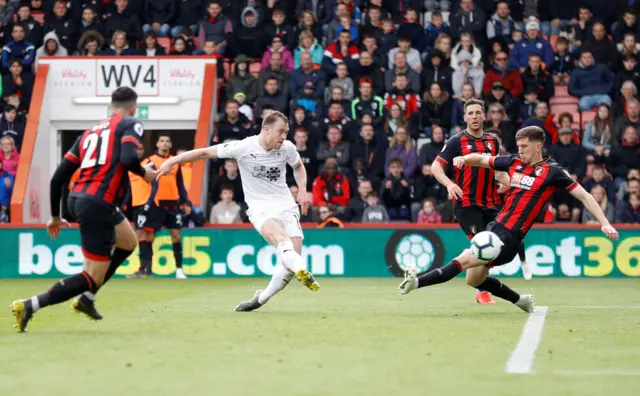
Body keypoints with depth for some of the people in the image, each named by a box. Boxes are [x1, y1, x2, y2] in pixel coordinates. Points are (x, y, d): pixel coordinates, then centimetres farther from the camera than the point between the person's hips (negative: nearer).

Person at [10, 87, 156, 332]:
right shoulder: (130, 124, 1)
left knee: (128, 243, 29)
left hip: (76, 199, 8)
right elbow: (128, 158, -20)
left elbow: (58, 176, 15)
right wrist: (144, 173, 2)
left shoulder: (90, 131, 19)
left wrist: (55, 216, 24)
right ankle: (30, 305, -12)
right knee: (93, 277, -1)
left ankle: (86, 299, 25)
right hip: (98, 204, -8)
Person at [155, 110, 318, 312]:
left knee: (292, 260, -11)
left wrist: (302, 189, 6)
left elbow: (298, 166, 24)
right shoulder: (243, 148, -10)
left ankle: (260, 299, 8)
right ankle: (302, 271, -62)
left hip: (285, 204, 4)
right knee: (279, 236, -37)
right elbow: (206, 152, -3)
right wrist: (172, 161, -6)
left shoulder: (287, 148, 1)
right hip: (259, 206, -4)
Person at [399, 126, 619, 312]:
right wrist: (463, 158, -2)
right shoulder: (514, 162, 9)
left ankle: (417, 282, -23)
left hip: (510, 237, -8)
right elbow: (482, 159, 21)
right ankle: (520, 300, 30)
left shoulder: (552, 171, -6)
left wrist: (605, 223, -11)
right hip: (495, 227, 8)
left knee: (463, 260, -19)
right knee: (474, 279, 14)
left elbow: (584, 196, -3)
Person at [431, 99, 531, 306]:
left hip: (491, 203, 5)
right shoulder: (457, 141, -3)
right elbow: (436, 166, -7)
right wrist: (449, 184, -25)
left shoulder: (493, 141, 12)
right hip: (466, 203, -5)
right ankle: (481, 291, 4)